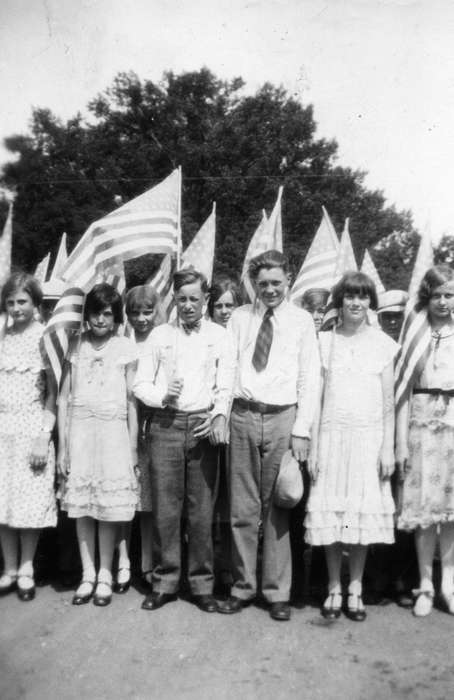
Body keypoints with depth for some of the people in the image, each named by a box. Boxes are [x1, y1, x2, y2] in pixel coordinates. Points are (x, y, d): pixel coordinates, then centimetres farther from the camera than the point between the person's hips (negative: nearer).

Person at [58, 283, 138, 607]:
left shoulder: (126, 348, 2)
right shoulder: (76, 346, 7)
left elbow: (132, 400, 2)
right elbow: (64, 398, 7)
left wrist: (133, 446, 0)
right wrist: (62, 445, 3)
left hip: (113, 431, -2)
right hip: (79, 430, 2)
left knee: (109, 507, 2)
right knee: (81, 506, 5)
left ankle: (105, 575, 17)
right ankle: (87, 574, 19)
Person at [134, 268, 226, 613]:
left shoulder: (220, 335, 8)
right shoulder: (159, 335, 11)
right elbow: (141, 384, 9)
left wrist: (217, 415, -9)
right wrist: (162, 396, -9)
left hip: (203, 426, -1)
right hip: (165, 425, 1)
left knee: (202, 510, 2)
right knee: (165, 507, 3)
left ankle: (202, 584, 15)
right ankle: (165, 581, 16)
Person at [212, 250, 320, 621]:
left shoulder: (302, 320, 4)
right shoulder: (240, 317, 11)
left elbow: (309, 377, 1)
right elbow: (228, 365, 6)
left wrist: (301, 430, -6)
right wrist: (221, 413, -5)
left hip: (282, 419, -2)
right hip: (243, 415, 2)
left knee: (277, 508, 4)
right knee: (242, 508, 7)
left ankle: (278, 592, 17)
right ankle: (243, 586, 21)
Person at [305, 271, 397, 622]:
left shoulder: (382, 343, 5)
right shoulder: (325, 341, 6)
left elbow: (389, 402, 5)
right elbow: (316, 396, 5)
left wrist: (388, 447, -2)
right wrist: (313, 446, 0)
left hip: (369, 435, 0)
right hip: (332, 434, 0)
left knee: (364, 511, 2)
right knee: (330, 510, 1)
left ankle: (356, 588, 17)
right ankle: (334, 587, 16)